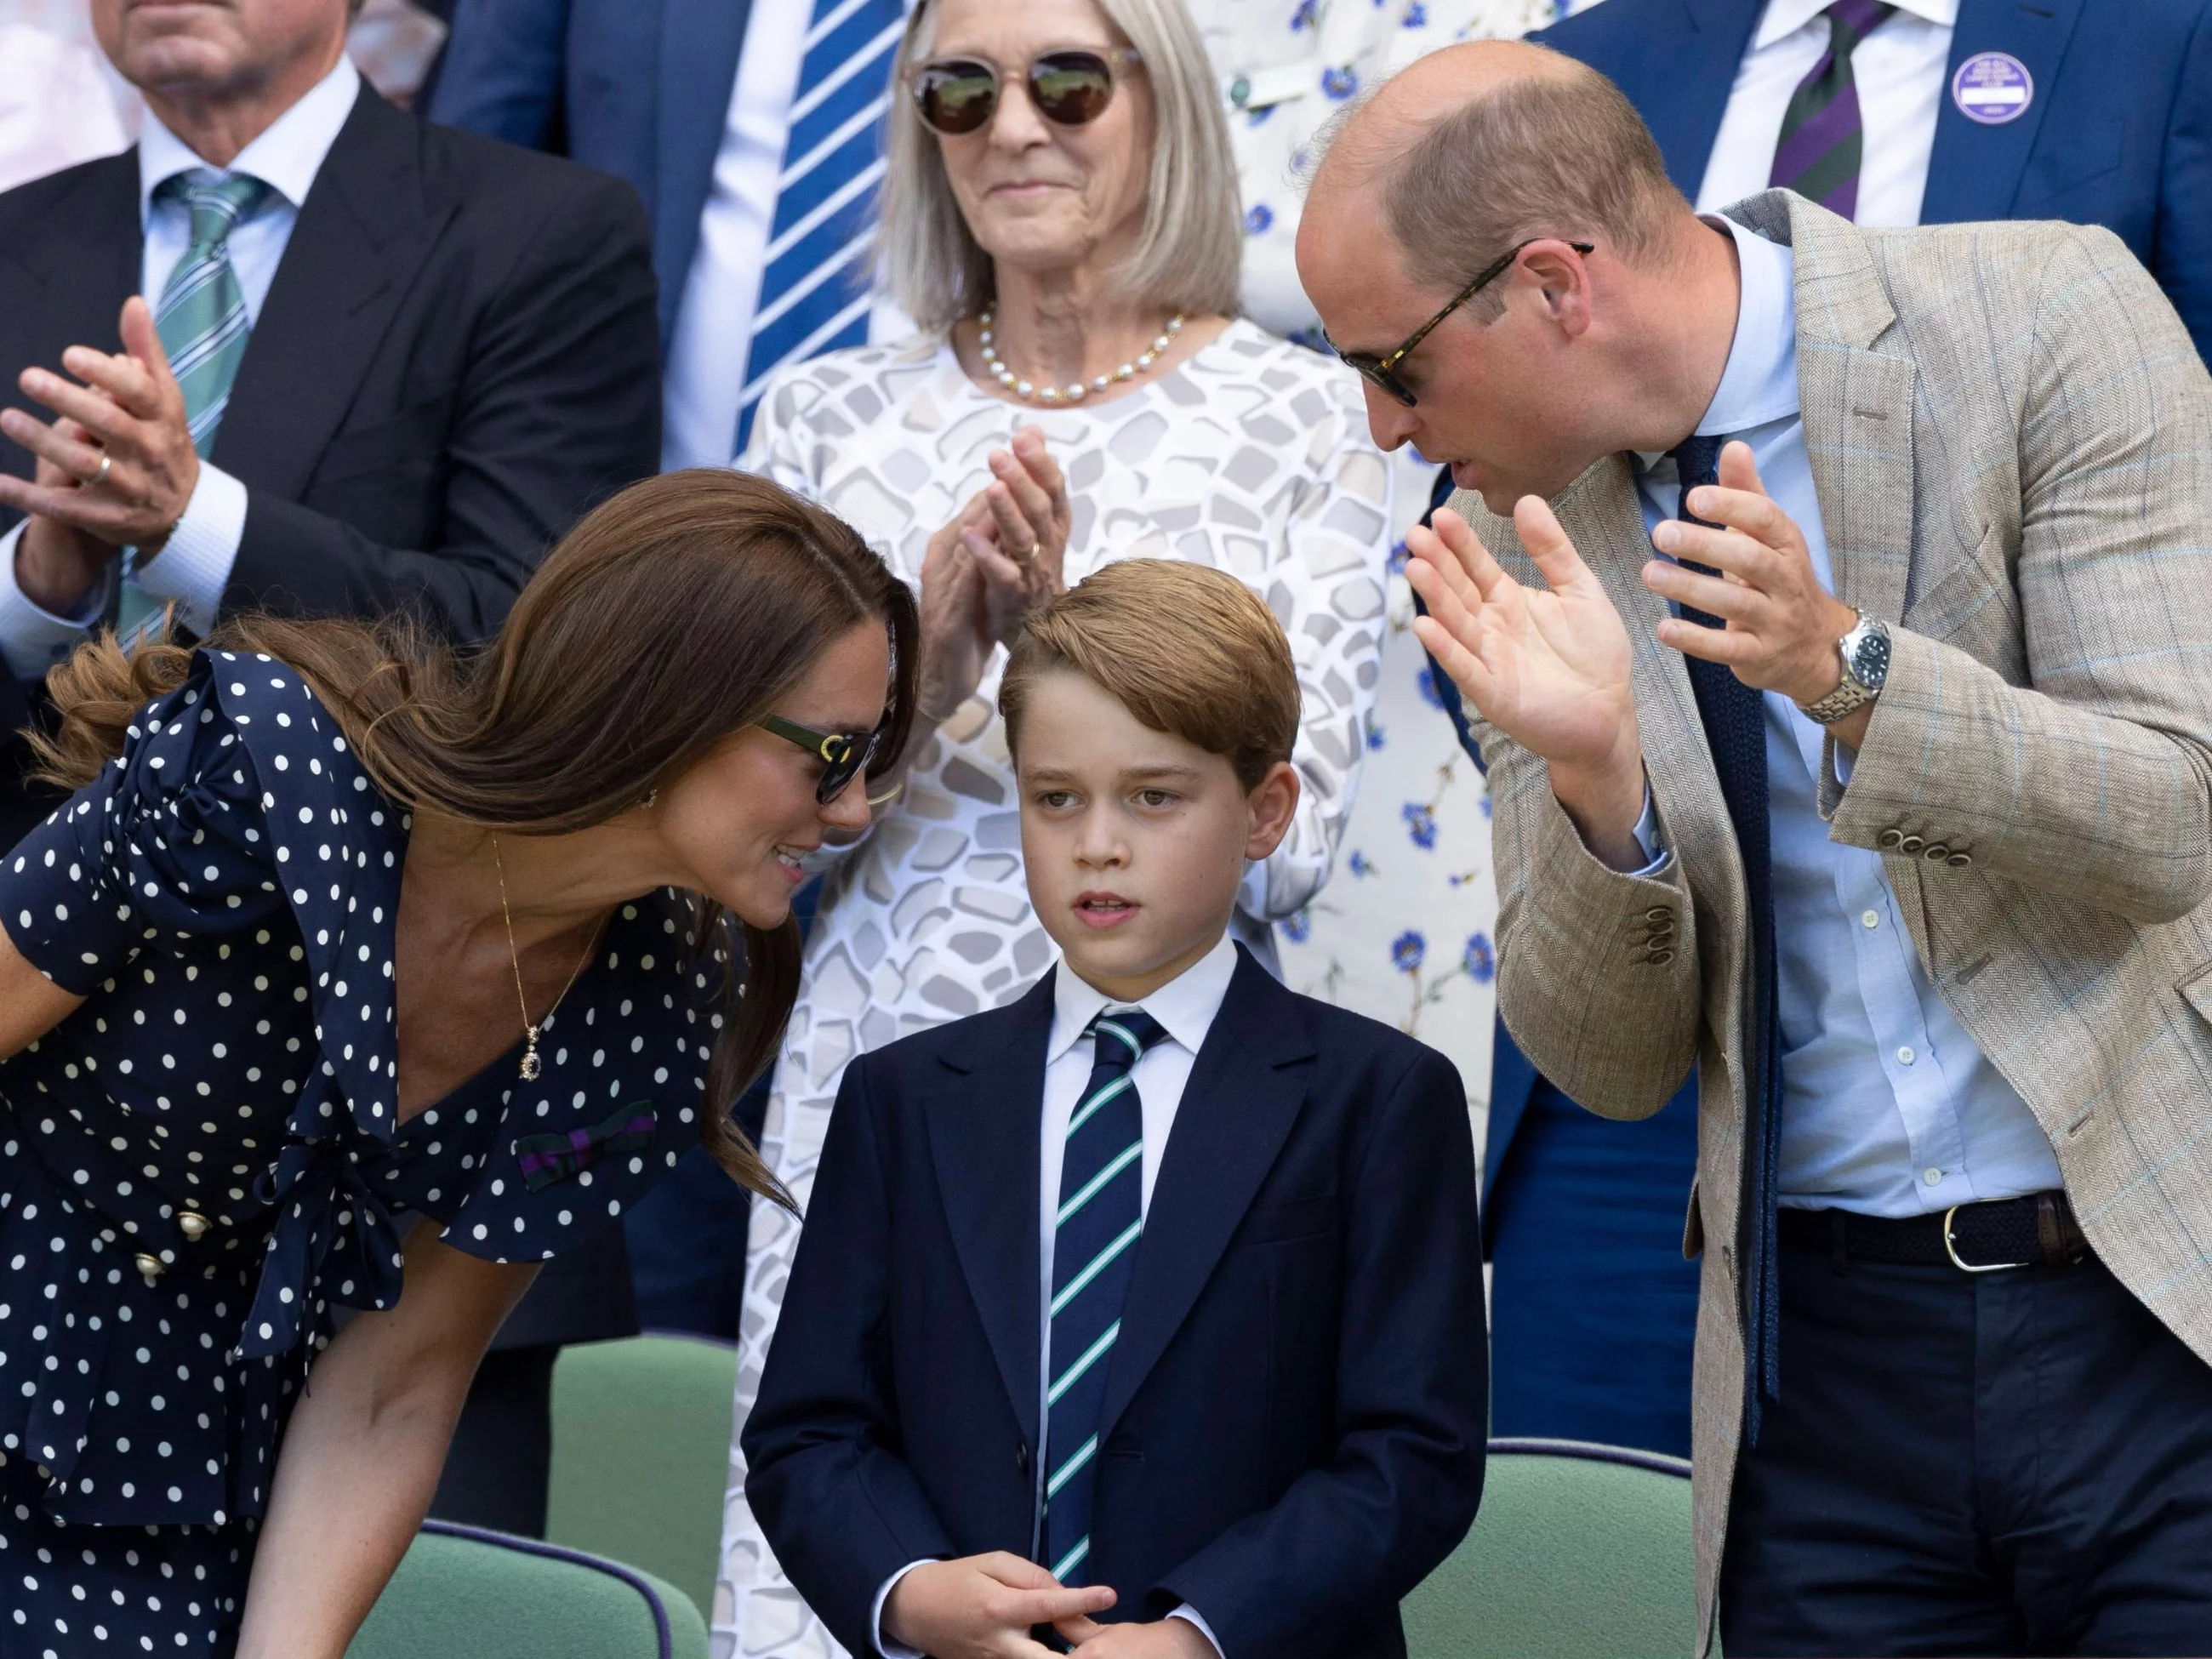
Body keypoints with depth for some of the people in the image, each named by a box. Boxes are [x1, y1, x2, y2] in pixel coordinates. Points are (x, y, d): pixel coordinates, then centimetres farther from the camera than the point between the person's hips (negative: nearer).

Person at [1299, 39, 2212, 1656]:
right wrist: (1594, 773, -16)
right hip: (1829, 1360, 3)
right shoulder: (1518, 527, 4)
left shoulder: (2048, 318, -7)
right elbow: (1612, 1067, 3)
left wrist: (1845, 670, -26)